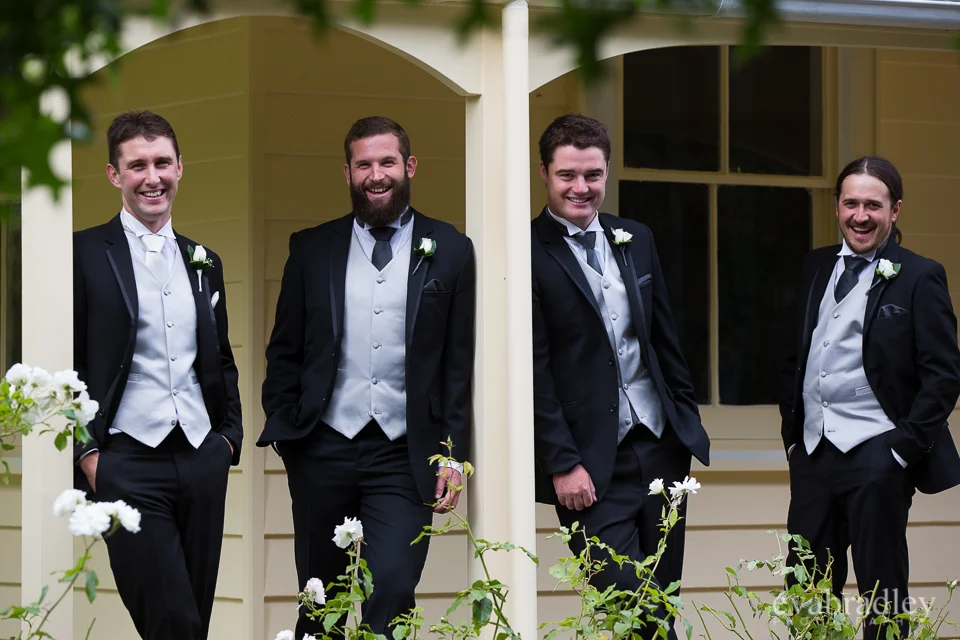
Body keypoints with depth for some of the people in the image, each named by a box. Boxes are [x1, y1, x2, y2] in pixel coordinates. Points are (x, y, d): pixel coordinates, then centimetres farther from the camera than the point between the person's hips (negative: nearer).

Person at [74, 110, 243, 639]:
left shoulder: (204, 261, 16)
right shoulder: (85, 254, -2)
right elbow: (68, 363, -3)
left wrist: (229, 435, 13)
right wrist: (87, 452, -9)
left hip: (203, 458, 6)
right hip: (127, 463, -5)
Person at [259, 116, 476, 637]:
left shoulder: (449, 251, 4)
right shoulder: (311, 249, 8)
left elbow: (461, 362, 3)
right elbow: (285, 352, 11)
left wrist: (454, 455, -2)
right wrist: (282, 434, 1)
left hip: (404, 456, -2)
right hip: (323, 450, 2)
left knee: (391, 590, -15)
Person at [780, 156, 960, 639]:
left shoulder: (919, 277, -4)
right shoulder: (816, 267, 13)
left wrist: (906, 446, -12)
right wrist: (791, 432, 12)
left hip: (876, 455, -6)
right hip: (812, 451, 6)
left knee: (882, 588, 1)